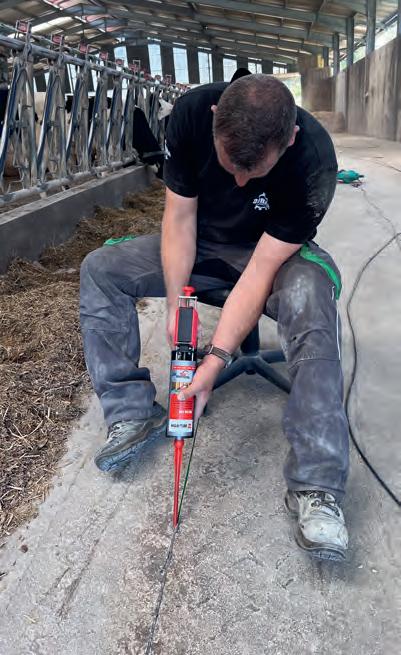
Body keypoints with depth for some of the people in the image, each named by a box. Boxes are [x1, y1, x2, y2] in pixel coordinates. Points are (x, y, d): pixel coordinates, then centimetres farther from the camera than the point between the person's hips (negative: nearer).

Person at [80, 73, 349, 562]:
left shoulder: (313, 162, -30)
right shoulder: (192, 112, -21)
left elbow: (260, 269, -31)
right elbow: (179, 216, -15)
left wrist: (216, 359, -36)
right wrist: (176, 304, -26)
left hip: (275, 252, -3)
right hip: (202, 243, 4)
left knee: (311, 294, -37)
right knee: (100, 269, -12)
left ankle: (316, 487, -34)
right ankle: (133, 412, -12)